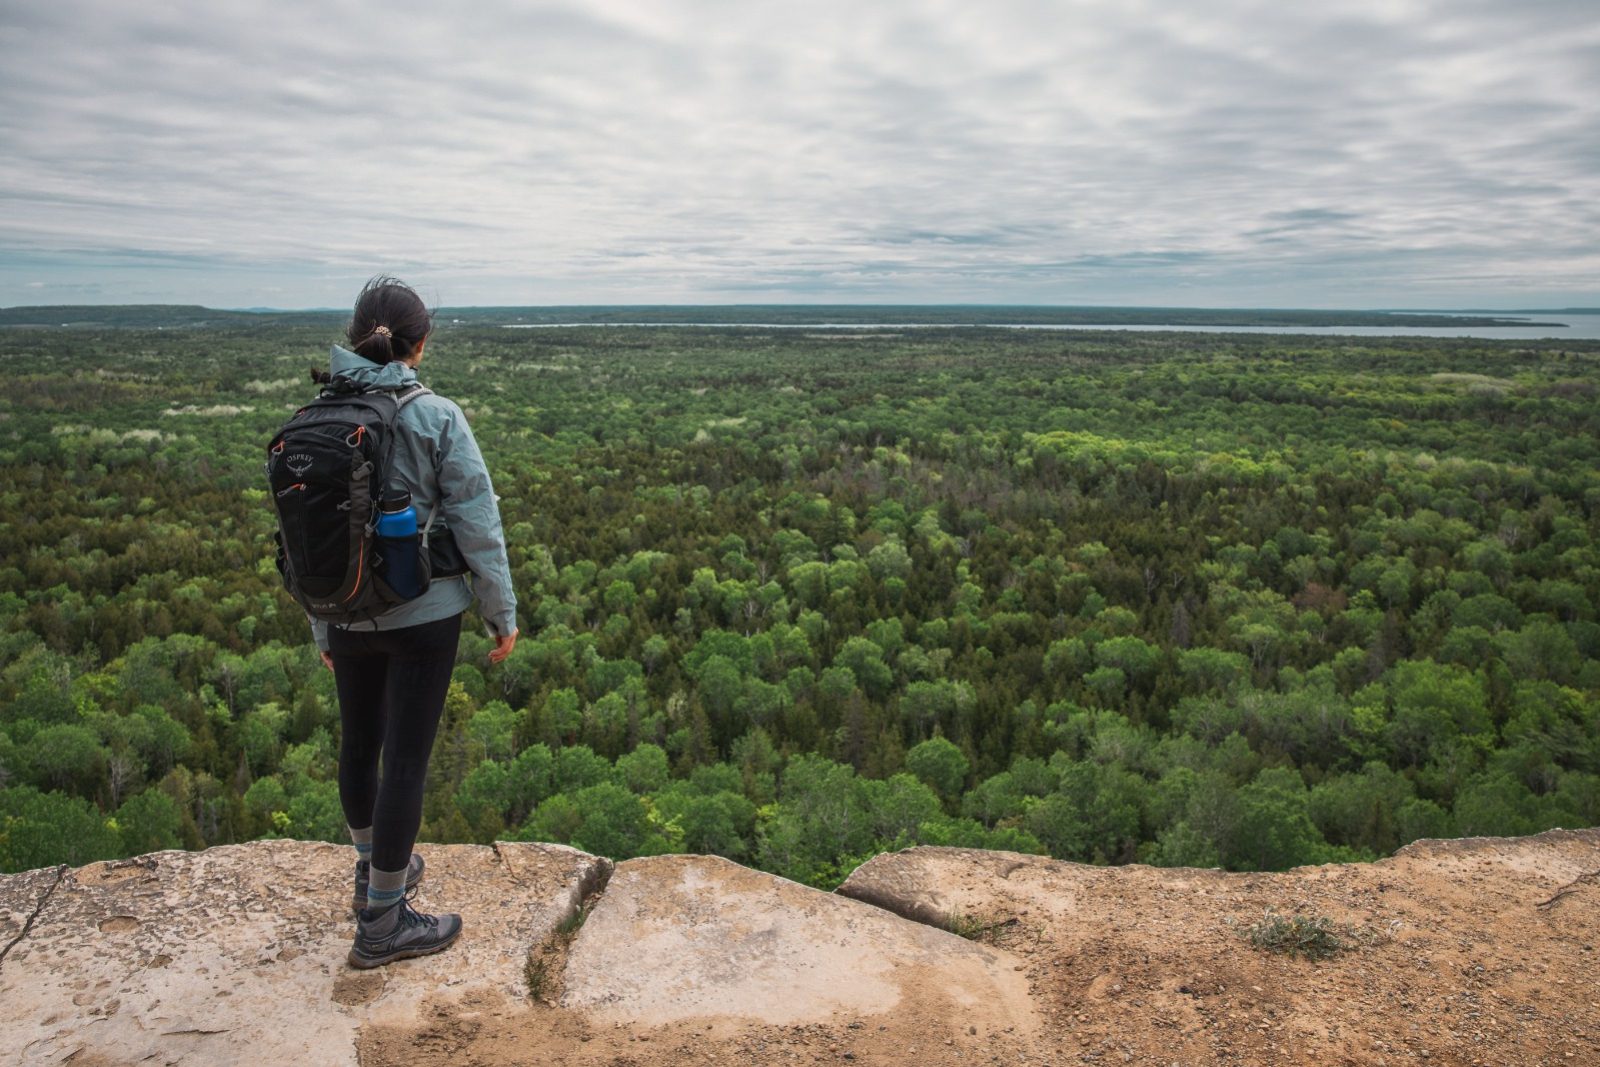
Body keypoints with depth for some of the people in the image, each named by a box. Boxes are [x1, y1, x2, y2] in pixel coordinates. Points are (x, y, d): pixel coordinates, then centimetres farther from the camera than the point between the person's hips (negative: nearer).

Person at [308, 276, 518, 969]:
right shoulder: (436, 418, -13)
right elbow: (476, 524, -12)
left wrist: (321, 629, 16)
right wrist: (502, 613, 0)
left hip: (346, 618, 5)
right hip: (423, 615, -5)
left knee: (358, 744, 22)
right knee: (405, 758, 5)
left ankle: (374, 868, 45)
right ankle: (382, 923, 16)